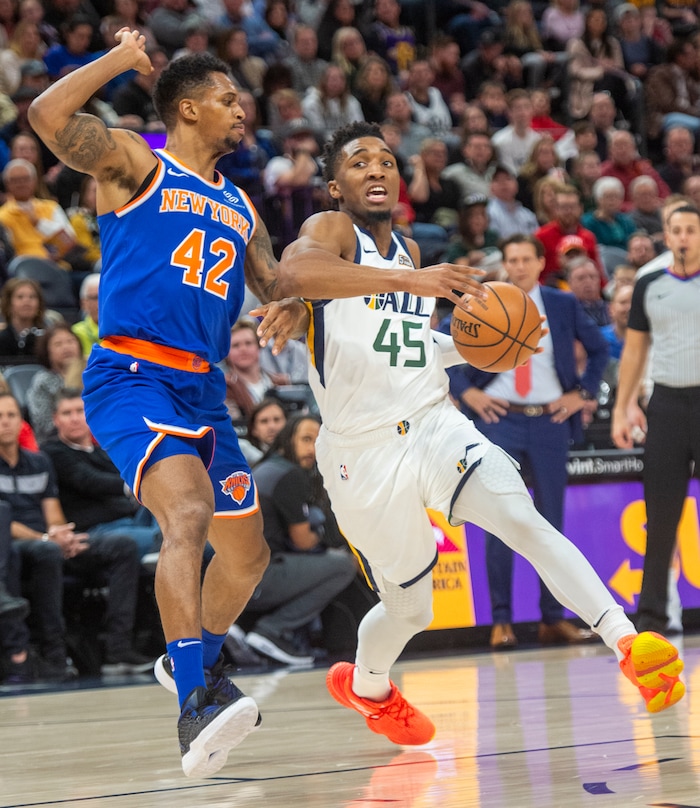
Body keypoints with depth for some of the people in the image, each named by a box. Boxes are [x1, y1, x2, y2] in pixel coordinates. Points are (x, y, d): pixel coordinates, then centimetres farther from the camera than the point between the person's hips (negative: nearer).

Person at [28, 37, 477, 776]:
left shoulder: (238, 208, 23)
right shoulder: (135, 164, 1)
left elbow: (282, 285, 25)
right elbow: (49, 116, -15)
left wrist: (406, 281, 24)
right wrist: (121, 58, -2)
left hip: (202, 389, 8)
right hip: (131, 377, -8)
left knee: (247, 552, 16)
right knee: (189, 513, -31)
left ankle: (193, 658, 45)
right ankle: (194, 705, -41)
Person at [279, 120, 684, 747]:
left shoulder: (407, 250, 16)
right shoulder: (331, 231, -6)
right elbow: (296, 269, -33)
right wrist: (410, 278, -43)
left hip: (435, 425, 4)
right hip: (364, 452, -4)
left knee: (526, 521, -23)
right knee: (410, 608, 8)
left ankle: (628, 644, -34)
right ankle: (365, 686, 41)